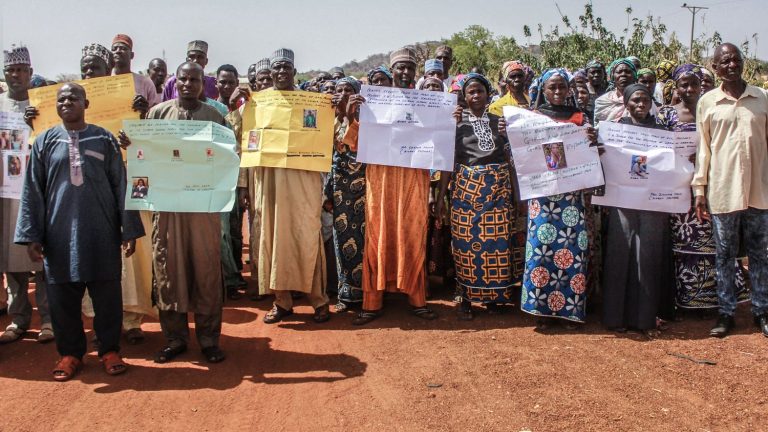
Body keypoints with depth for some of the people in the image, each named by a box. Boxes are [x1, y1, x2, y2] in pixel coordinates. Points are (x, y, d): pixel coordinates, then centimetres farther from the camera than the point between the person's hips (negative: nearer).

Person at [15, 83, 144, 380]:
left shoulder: (104, 140, 4)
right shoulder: (45, 142, 7)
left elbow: (120, 185, 3)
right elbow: (32, 191, 6)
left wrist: (129, 230, -1)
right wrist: (31, 235, 0)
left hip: (101, 231, -1)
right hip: (59, 232, 1)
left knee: (107, 294, 4)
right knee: (62, 296, 6)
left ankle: (109, 350, 18)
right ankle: (70, 353, 21)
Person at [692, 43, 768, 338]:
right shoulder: (707, 102, 2)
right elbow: (703, 147, 4)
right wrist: (699, 188, 1)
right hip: (722, 189, -1)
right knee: (725, 254, 7)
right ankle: (726, 313, 17)